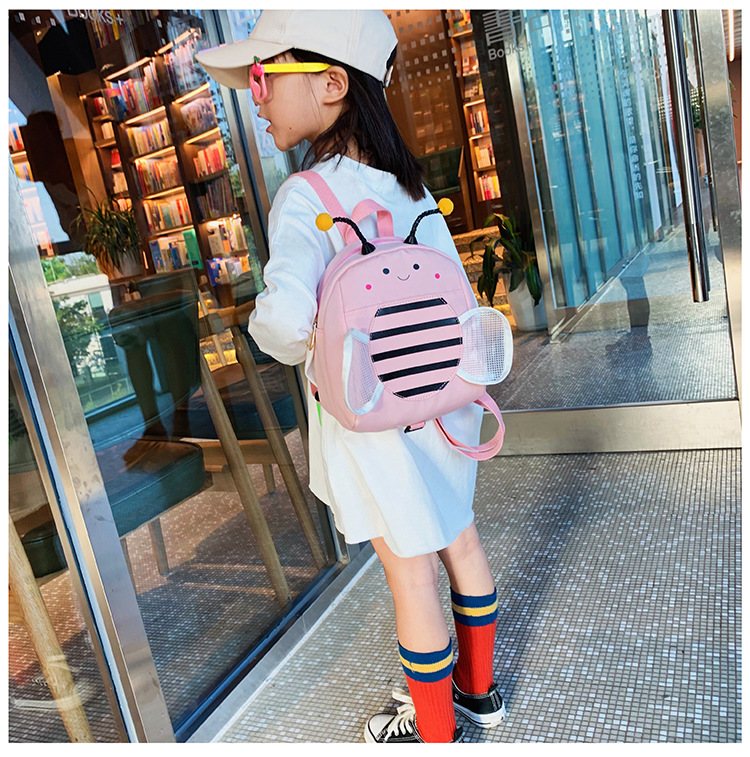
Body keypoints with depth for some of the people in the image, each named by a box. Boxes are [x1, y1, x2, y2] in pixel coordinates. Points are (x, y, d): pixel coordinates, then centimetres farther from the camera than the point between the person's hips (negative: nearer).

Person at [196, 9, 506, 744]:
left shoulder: (306, 196, -21)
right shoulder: (408, 185, 1)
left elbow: (286, 317, -35)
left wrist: (283, 341, -12)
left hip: (368, 416, -7)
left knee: (409, 574, 9)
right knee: (458, 540, 21)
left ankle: (434, 732, 32)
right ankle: (478, 690, 44)